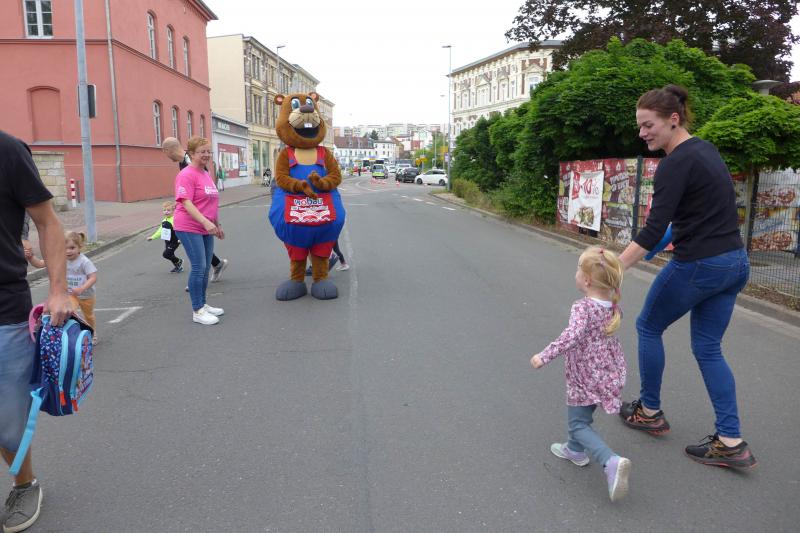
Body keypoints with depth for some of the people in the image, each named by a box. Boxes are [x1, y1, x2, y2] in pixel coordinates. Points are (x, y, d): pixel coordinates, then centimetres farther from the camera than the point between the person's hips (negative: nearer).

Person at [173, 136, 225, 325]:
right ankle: (197, 311, -3)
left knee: (205, 268, 12)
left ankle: (203, 304, 24)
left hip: (206, 229, 9)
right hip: (189, 228, -9)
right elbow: (186, 203, -21)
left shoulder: (206, 175, 15)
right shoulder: (187, 175, -12)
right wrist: (206, 222, -30)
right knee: (199, 267, -10)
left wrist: (217, 225, 24)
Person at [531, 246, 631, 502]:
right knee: (583, 416, 28)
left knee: (578, 424, 1)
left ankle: (612, 462, -16)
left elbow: (571, 337, -40)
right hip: (609, 372, 8)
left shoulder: (582, 308, -26)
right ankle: (576, 450, 44)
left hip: (586, 377, -8)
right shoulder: (612, 304, -2)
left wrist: (544, 356, -34)